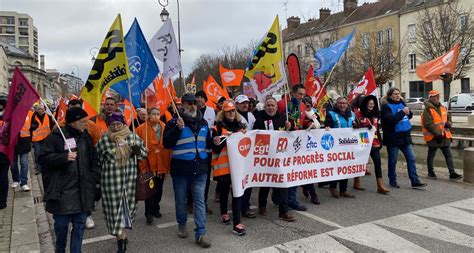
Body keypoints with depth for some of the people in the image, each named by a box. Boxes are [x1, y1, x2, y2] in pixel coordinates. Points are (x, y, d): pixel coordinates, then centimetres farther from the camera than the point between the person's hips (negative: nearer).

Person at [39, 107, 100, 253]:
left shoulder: (86, 137, 9)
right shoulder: (56, 136, -6)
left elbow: (94, 161, 14)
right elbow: (43, 157, -7)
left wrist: (95, 179, 3)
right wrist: (64, 157, -19)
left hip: (83, 190, 4)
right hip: (62, 191, -4)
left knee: (79, 224, 10)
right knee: (61, 224, 8)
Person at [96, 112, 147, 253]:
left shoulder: (133, 137, 0)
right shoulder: (104, 140, -2)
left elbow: (144, 153, 7)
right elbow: (98, 159, 7)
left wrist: (138, 152, -14)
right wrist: (100, 175, 4)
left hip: (130, 178, 1)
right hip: (111, 179, -1)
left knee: (127, 204, 10)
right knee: (115, 206, 1)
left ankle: (121, 234, 31)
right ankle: (121, 237, 10)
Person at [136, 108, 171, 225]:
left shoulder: (165, 128, 3)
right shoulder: (142, 129, -6)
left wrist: (168, 162, 0)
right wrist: (142, 164, -12)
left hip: (161, 164, 4)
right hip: (148, 164, -4)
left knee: (159, 189, 15)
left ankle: (155, 208, 33)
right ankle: (149, 213, 9)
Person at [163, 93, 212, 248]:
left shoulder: (203, 123, 10)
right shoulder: (174, 123, -5)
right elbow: (167, 144, -15)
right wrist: (178, 129, -24)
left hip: (200, 168, 3)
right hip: (181, 168, -2)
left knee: (199, 200, 1)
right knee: (181, 199, 12)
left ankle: (201, 233, 3)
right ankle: (182, 225, 34)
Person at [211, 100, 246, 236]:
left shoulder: (240, 125, 10)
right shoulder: (218, 127, -2)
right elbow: (215, 148, -6)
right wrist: (217, 142, -27)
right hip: (223, 164, -2)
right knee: (224, 190, 12)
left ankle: (237, 223, -2)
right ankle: (224, 213, 36)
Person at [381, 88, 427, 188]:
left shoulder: (401, 103, 9)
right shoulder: (386, 106, -10)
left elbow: (410, 115, 17)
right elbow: (391, 120, -22)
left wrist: (408, 112, -5)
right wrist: (402, 112, -26)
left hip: (405, 137, 6)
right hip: (393, 138, -6)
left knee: (411, 158, 4)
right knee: (392, 161, 6)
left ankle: (415, 181, 10)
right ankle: (392, 181, 21)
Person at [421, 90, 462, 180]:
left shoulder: (442, 108, 10)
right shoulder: (428, 109, -13)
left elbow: (447, 119, 23)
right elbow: (428, 124, -20)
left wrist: (448, 123, -1)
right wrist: (437, 134, -22)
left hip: (444, 136, 7)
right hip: (433, 136, -7)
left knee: (448, 155, 6)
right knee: (431, 155, 7)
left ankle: (452, 173, 9)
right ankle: (430, 172, 19)